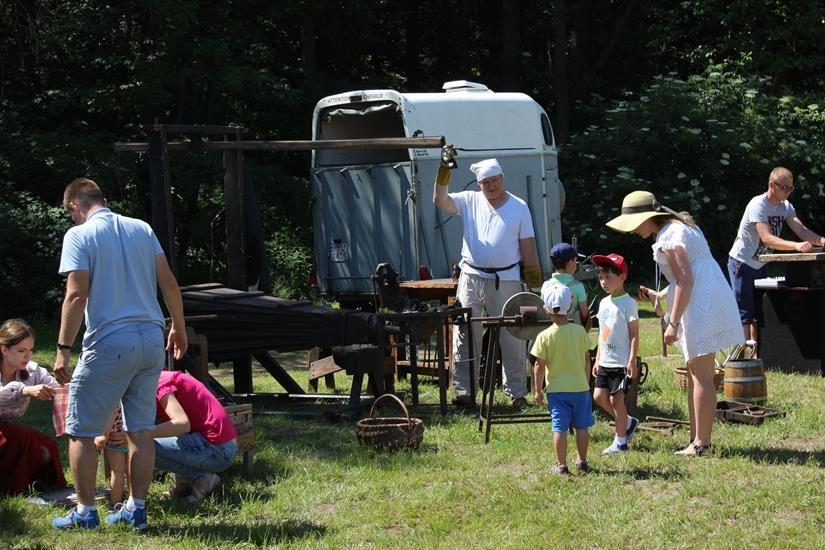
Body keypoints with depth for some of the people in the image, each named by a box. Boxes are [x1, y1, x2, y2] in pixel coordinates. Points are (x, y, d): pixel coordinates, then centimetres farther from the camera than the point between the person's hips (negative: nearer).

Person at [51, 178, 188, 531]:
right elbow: (169, 284, 9)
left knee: (81, 432, 5)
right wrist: (179, 329, 20)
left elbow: (77, 296, -14)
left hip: (109, 343, -6)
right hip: (151, 340, 6)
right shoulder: (142, 229, 11)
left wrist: (63, 349, -12)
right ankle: (136, 509, 15)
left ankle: (85, 512, 8)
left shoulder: (79, 236, -5)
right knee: (140, 429, 12)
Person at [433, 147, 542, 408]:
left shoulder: (518, 207, 5)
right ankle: (464, 391, 8)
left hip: (506, 280, -1)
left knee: (512, 339, 1)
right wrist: (444, 171, -17)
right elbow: (440, 200, -5)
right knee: (465, 336, 2)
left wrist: (535, 282, 1)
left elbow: (528, 245, 5)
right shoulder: (469, 201, 7)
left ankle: (516, 392, 10)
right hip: (471, 278, 1)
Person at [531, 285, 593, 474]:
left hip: (556, 389, -2)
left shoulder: (544, 336, -11)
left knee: (559, 428, 1)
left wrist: (537, 389, 0)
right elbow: (587, 359, 5)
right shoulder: (580, 331, -4)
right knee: (582, 426, 13)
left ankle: (561, 465, 1)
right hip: (580, 387, 2)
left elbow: (539, 365, -9)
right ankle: (582, 461, 23)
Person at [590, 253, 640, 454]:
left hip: (621, 362, -8)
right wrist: (597, 359, 15)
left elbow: (634, 335, -12)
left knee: (616, 398, -4)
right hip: (605, 361, 8)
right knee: (599, 396, 6)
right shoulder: (604, 303, 12)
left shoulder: (628, 303, -11)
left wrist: (632, 361, -17)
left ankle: (620, 441, 7)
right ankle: (628, 422, 25)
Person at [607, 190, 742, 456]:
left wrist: (673, 322, -19)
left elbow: (685, 281, -21)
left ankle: (701, 442, -5)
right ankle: (696, 438, 19)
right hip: (704, 302, 11)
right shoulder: (677, 228, 17)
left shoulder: (669, 237, -14)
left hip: (703, 305, -11)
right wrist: (657, 296, 19)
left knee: (701, 376, -7)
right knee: (695, 373, 15)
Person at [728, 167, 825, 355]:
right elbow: (767, 238, -36)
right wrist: (796, 246, -48)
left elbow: (802, 231, -13)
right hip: (741, 263, -8)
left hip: (760, 265, 8)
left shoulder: (785, 207, -1)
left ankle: (756, 354, 18)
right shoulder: (758, 205, -25)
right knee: (745, 312, -9)